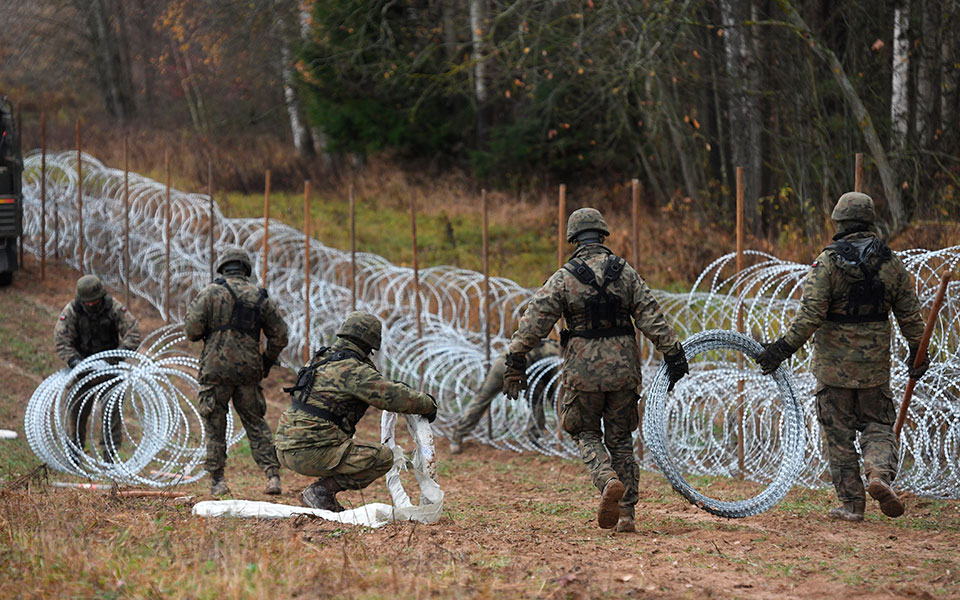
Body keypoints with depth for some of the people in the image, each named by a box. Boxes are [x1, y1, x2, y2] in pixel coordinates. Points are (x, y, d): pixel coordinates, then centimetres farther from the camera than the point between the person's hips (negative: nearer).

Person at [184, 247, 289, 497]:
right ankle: (272, 474, 0)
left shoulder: (211, 292, -3)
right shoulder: (260, 296, 7)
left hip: (216, 368, -3)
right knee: (255, 423, 11)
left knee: (215, 425, 6)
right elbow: (280, 335, 9)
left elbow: (192, 330, -9)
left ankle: (217, 480, 5)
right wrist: (267, 362, 23)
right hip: (248, 370, 3)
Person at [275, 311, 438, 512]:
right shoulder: (353, 370, -12)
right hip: (311, 453, -9)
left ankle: (322, 493, 15)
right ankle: (321, 491, -7)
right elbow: (398, 398, -12)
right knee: (383, 457, -7)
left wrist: (392, 386, 35)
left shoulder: (320, 360, 16)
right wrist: (428, 405, 6)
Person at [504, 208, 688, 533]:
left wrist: (515, 362, -4)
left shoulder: (563, 278, -4)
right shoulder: (626, 273, 2)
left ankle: (608, 480, -17)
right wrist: (673, 354, 5)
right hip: (624, 370, 2)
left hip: (583, 371, -2)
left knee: (587, 435, 14)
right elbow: (652, 318, 0)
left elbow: (534, 322, -8)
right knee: (620, 438, 13)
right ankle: (625, 514, 8)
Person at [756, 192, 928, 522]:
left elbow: (811, 314, -17)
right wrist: (917, 351, 18)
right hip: (875, 363, 3)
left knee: (839, 434, 6)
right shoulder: (890, 261, 1)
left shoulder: (828, 261, -10)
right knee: (878, 425, 14)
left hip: (834, 363, -2)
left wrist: (785, 346, -11)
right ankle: (879, 473, -15)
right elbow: (910, 313, 6)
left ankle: (851, 504, 6)